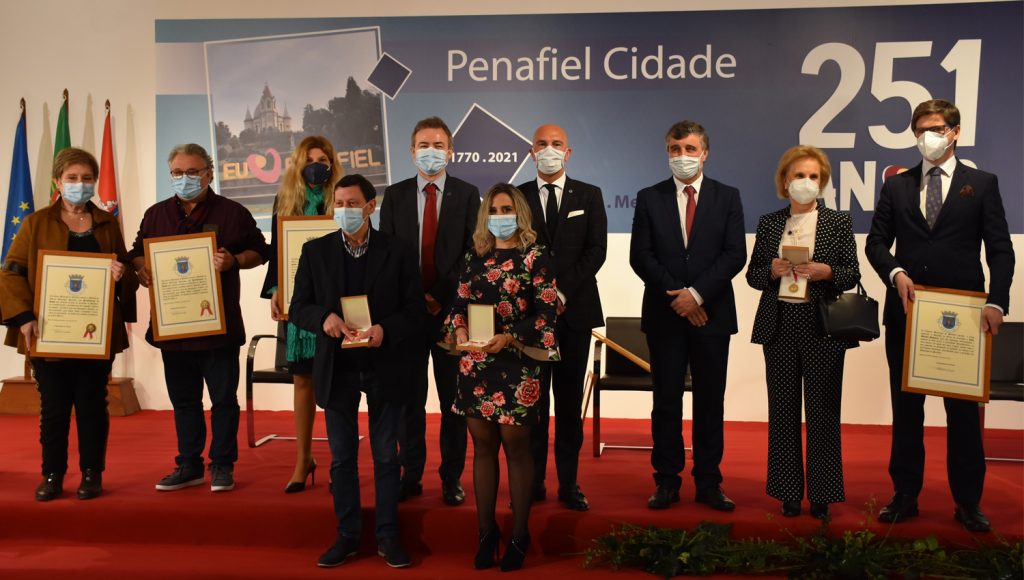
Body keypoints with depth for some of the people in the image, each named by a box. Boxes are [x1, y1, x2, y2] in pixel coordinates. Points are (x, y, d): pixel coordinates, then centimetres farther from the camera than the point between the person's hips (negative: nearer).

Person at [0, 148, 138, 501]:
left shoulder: (108, 223, 9)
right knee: (53, 407, 5)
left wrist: (122, 275, -13)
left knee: (92, 404, 6)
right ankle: (52, 476, 18)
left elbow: (128, 276, 12)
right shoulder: (37, 223, 4)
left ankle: (92, 474, 17)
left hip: (97, 333, 1)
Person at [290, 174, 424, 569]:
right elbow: (298, 308, 3)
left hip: (384, 367, -1)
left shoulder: (398, 253, -2)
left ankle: (388, 537, 21)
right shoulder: (315, 251, 3)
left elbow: (415, 309, -2)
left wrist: (385, 330, -21)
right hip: (337, 368, 2)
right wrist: (324, 317, -19)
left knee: (386, 456, 8)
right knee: (342, 457, 10)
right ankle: (347, 536, 23)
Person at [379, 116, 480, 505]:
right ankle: (411, 475, 19)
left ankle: (452, 478, 15)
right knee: (409, 397, 7)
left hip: (452, 308, -1)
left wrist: (445, 298, -9)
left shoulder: (467, 194, 4)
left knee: (454, 397, 5)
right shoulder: (395, 195, 8)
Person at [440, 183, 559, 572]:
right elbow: (460, 303, 13)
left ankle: (519, 535, 14)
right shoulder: (474, 257, 12)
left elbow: (546, 311, -7)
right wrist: (458, 329, -8)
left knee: (515, 446, 1)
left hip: (516, 364, -4)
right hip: (475, 363, 4)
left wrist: (510, 336, -17)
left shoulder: (535, 256, -1)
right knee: (482, 446, 9)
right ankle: (486, 532, 20)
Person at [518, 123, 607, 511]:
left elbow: (596, 250, 0)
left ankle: (568, 483, 11)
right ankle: (534, 481, 11)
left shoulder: (589, 196, 9)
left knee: (569, 399, 4)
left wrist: (563, 292, -10)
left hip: (575, 308, 0)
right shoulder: (517, 197, 9)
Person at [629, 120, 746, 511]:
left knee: (710, 402, 6)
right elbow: (640, 256, -1)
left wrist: (697, 293, -13)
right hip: (664, 315, 0)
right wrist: (675, 294, -10)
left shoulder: (727, 197, 6)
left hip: (712, 313, 0)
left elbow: (735, 254, -3)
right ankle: (667, 482, 14)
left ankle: (709, 483, 15)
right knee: (666, 402, 5)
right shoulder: (649, 198, 6)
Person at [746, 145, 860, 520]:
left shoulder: (839, 222, 5)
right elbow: (753, 275, 10)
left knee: (823, 411, 1)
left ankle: (821, 495, 13)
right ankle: (789, 492, 16)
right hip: (780, 327, 2)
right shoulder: (769, 223, 9)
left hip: (823, 329, -2)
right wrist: (772, 270, -11)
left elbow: (852, 275, 3)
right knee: (783, 411, 6)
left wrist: (825, 272, -16)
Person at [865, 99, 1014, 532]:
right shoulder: (896, 186, 10)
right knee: (905, 408, 8)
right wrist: (895, 272, -12)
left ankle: (968, 502, 18)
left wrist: (996, 303, -11)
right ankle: (905, 495, 19)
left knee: (964, 410, 6)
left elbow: (1000, 250, 1)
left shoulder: (982, 184, 5)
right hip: (907, 312, 2)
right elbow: (876, 243, 8)